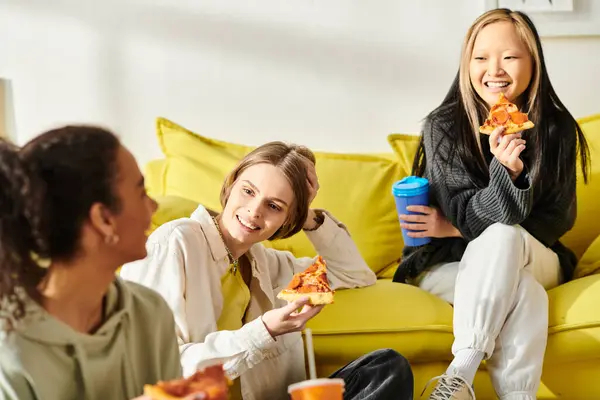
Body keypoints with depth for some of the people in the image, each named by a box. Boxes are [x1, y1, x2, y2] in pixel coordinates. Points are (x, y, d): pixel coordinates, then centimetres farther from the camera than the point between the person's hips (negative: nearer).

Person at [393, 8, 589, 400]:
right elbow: (470, 217, -19)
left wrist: (457, 228, -15)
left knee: (502, 236, -34)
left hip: (535, 262, 2)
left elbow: (559, 219, -7)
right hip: (450, 264, -1)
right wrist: (505, 171, -42)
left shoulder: (557, 128, -9)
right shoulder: (444, 127, -14)